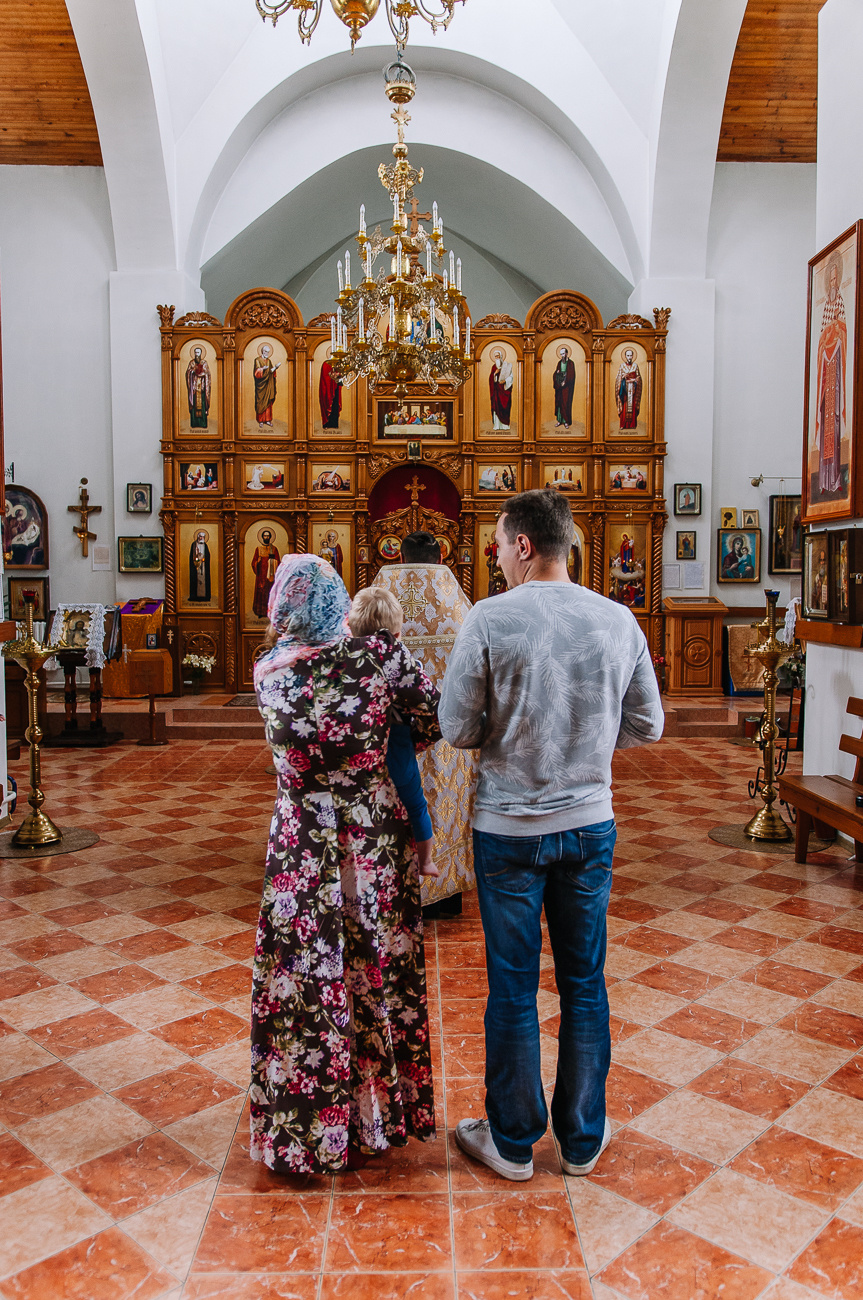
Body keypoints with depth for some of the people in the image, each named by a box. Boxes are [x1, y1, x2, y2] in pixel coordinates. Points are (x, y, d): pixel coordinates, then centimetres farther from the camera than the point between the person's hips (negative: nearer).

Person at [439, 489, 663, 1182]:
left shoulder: (490, 619, -15)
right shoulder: (619, 620, -3)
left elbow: (457, 729, -11)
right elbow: (647, 726, 4)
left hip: (508, 828, -3)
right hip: (591, 823, 3)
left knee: (513, 988, 11)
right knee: (585, 984, 16)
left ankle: (512, 1141, 28)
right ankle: (583, 1139, 31)